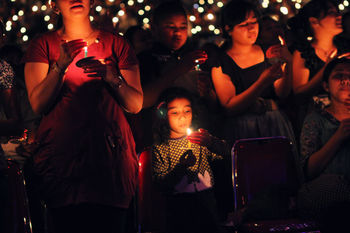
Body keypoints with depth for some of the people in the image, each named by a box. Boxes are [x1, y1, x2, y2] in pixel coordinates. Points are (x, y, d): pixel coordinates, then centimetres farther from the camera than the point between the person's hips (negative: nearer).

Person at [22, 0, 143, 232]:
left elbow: (136, 105, 7)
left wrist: (111, 77, -11)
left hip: (111, 154, 1)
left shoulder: (116, 44, 12)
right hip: (62, 157, -1)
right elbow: (38, 104, -1)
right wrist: (61, 65, -15)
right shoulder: (43, 45, 10)